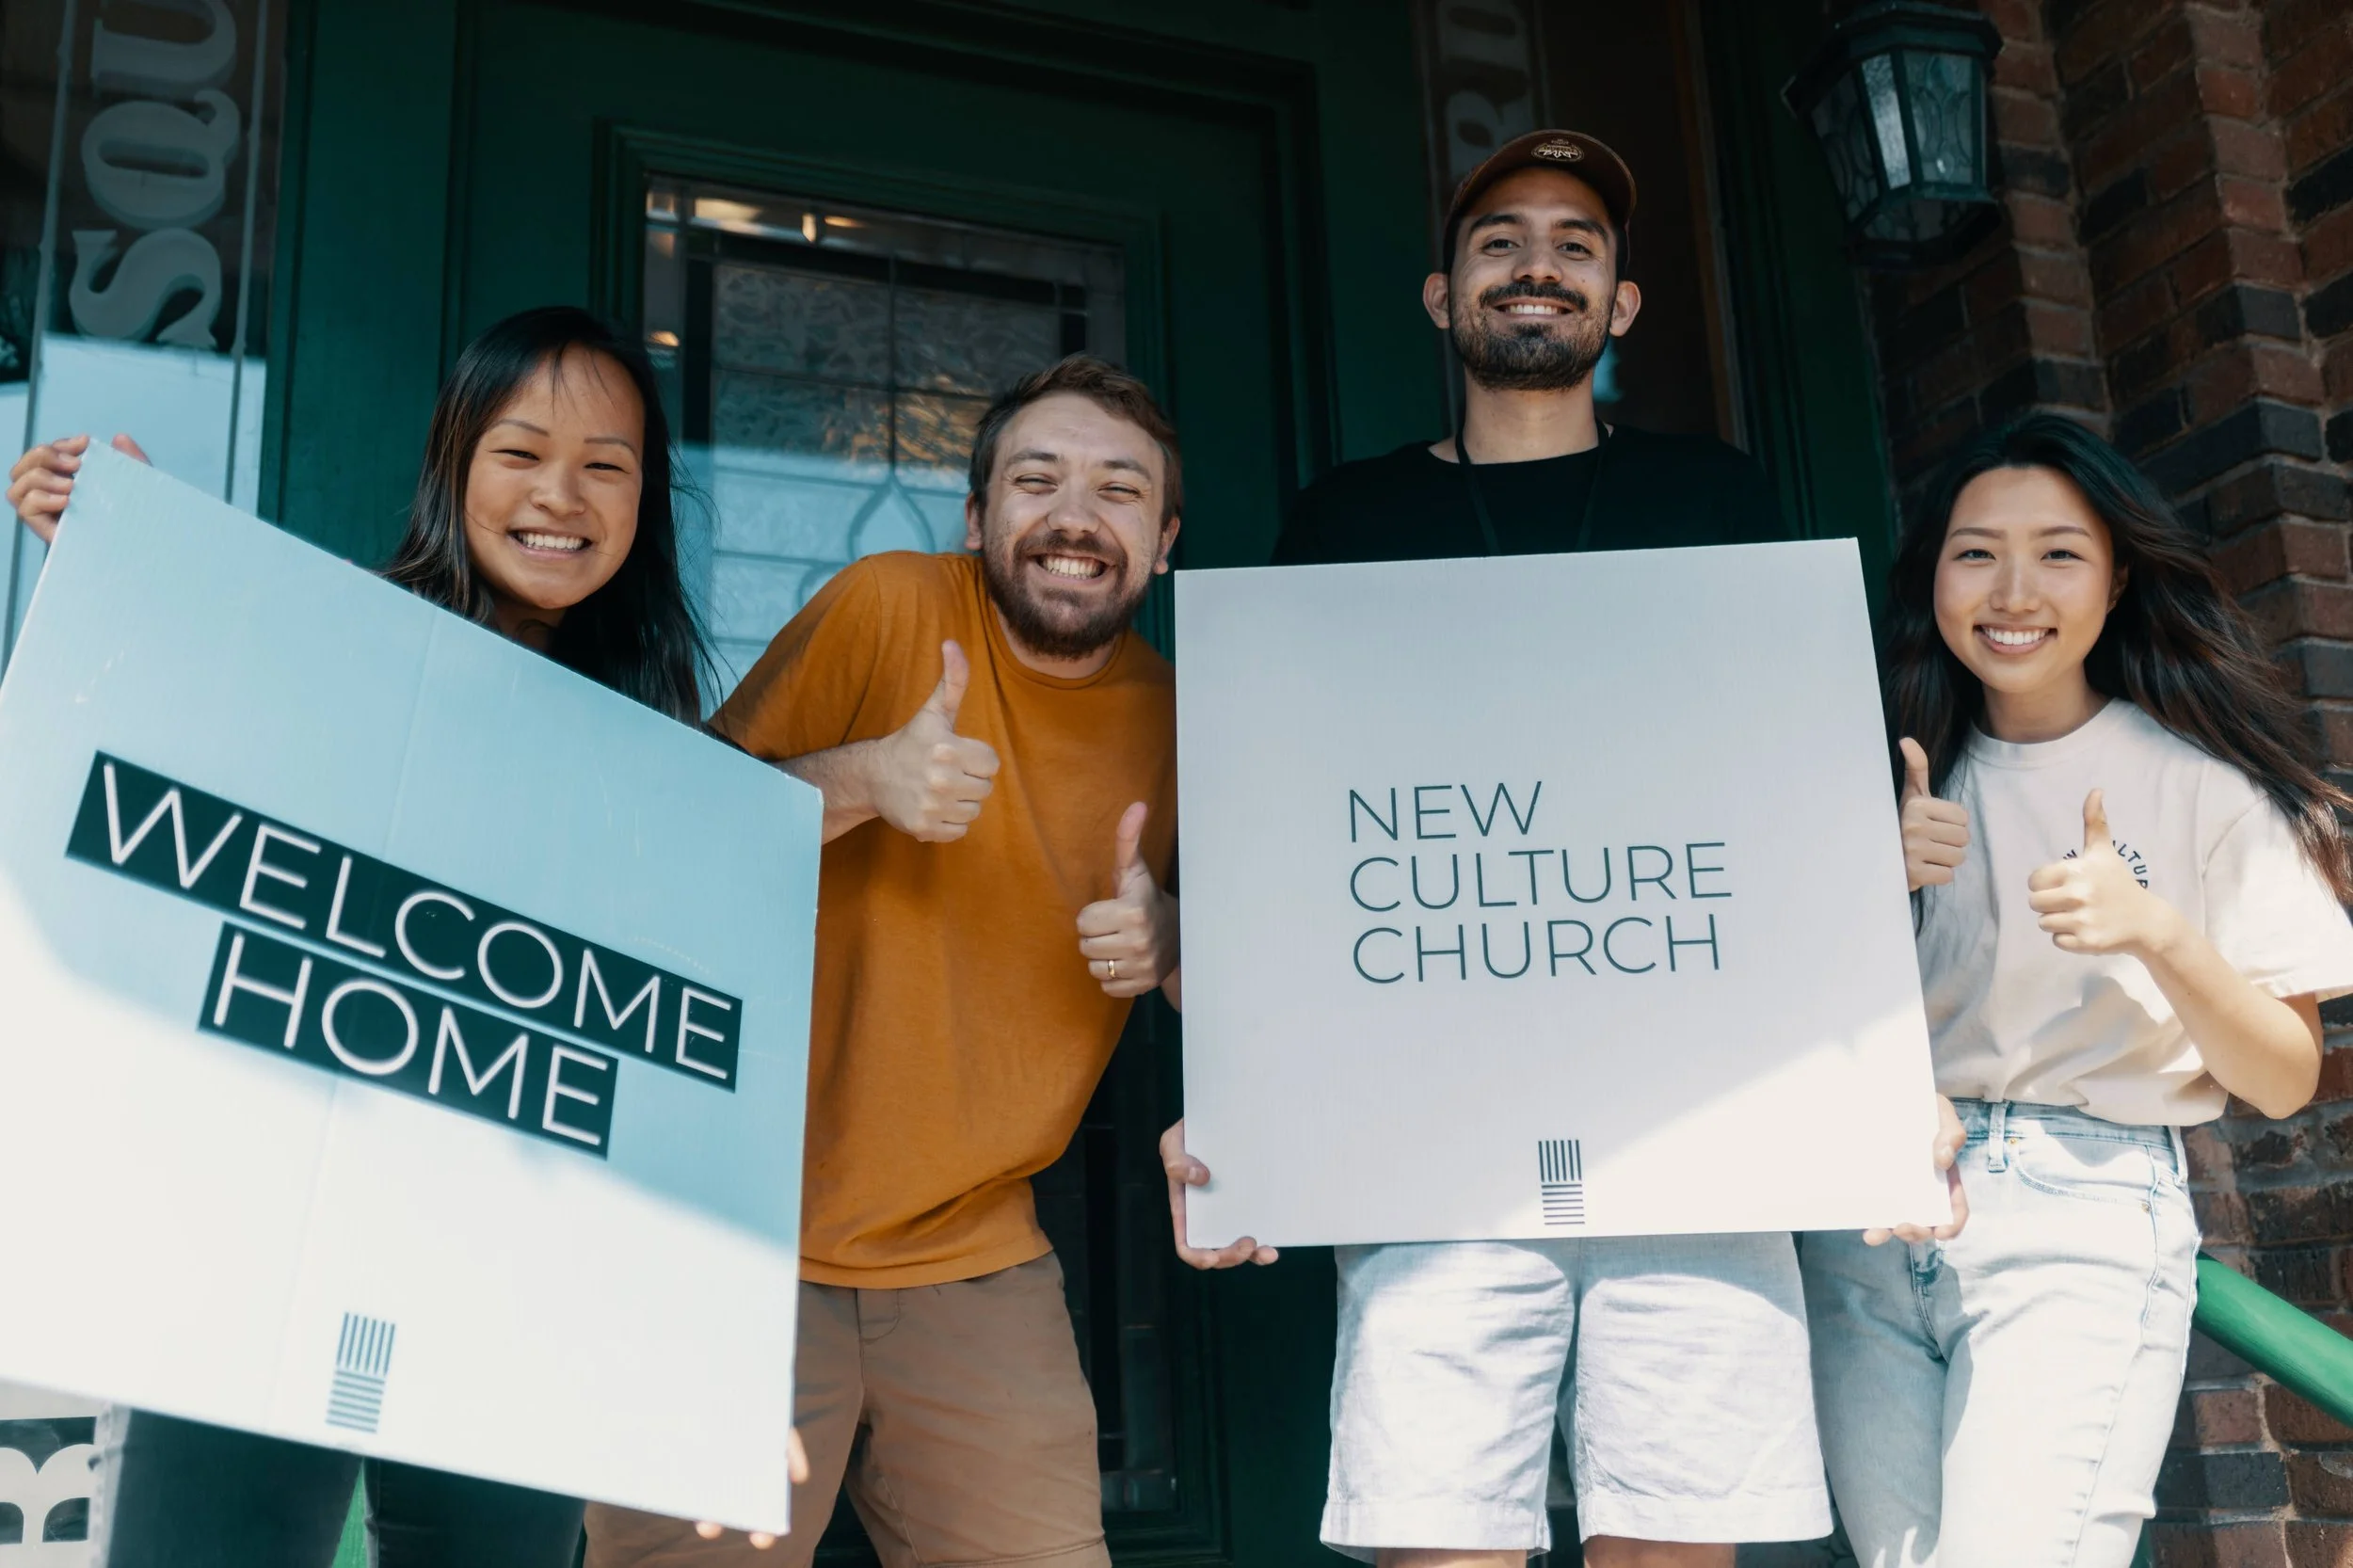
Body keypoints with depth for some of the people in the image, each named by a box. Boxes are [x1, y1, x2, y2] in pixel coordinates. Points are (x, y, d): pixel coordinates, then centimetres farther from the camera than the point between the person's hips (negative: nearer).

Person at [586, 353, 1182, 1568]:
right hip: (744, 1240, -3)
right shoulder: (889, 608, -7)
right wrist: (864, 778, -23)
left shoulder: (1181, 722, 4)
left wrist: (1168, 937, -10)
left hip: (978, 1266, 4)